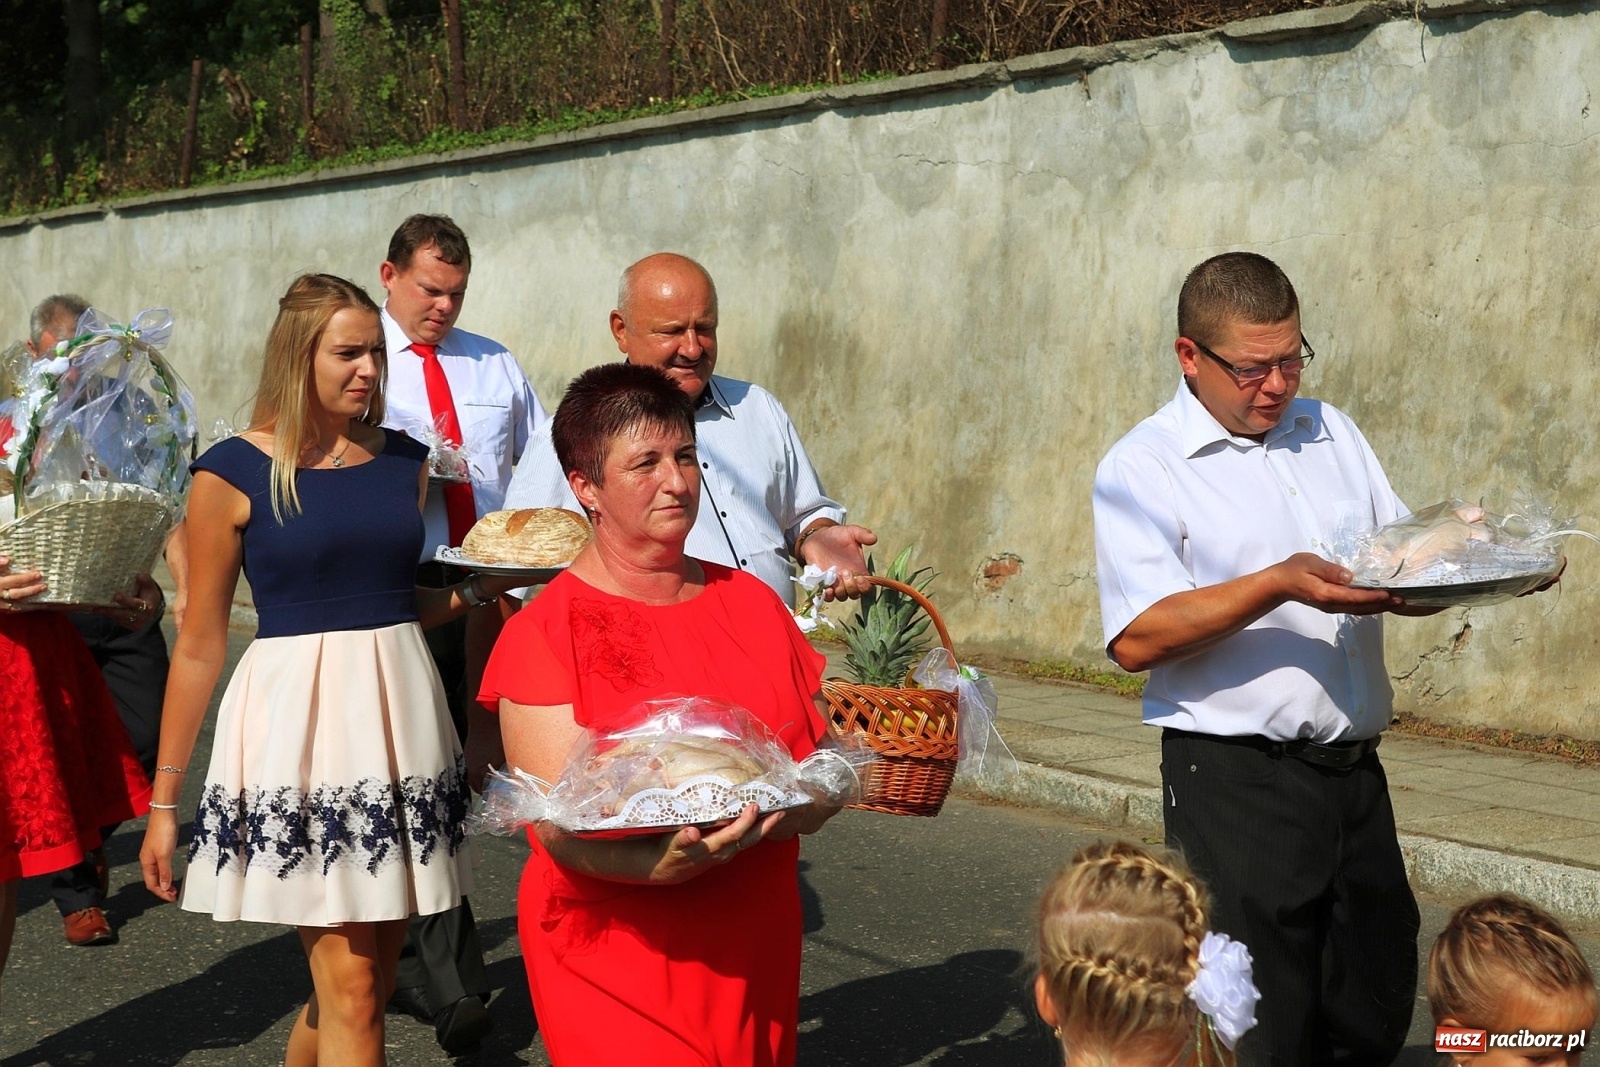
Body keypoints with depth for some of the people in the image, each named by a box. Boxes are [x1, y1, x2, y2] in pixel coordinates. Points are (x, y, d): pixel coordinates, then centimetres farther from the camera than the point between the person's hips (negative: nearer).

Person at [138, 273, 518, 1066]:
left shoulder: (405, 460, 8)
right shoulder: (234, 472, -6)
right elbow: (200, 645, -2)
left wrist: (481, 588, 3)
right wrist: (164, 800, -2)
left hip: (397, 715, 5)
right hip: (296, 720, -5)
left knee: (372, 979, 11)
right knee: (349, 991, -4)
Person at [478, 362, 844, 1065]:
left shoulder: (751, 602, 7)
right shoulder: (543, 633, -9)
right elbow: (560, 827, -16)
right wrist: (665, 861, -34)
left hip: (756, 956, 5)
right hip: (614, 970, -5)